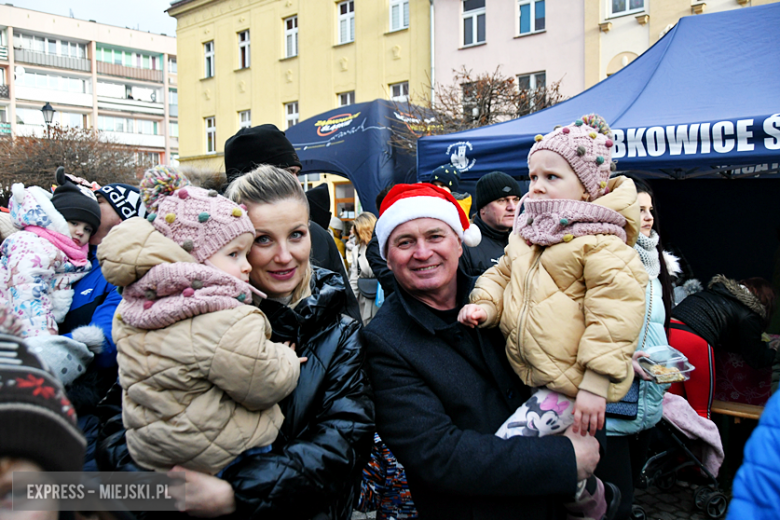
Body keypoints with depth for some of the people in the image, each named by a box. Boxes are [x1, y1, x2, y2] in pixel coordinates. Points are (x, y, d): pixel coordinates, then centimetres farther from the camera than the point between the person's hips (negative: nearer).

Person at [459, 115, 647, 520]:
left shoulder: (600, 242, -14)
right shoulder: (524, 234, 11)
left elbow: (614, 311, -18)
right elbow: (502, 273, 22)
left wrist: (595, 384, -20)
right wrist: (485, 305, 0)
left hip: (570, 381, -8)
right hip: (530, 374, 9)